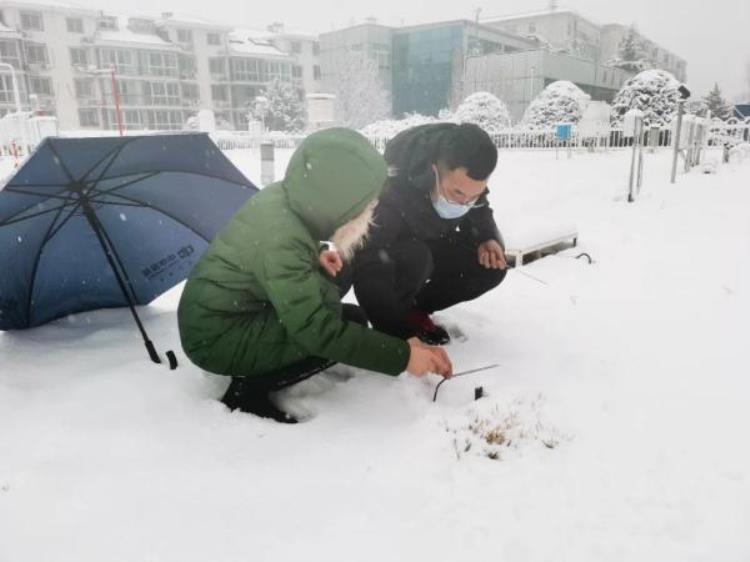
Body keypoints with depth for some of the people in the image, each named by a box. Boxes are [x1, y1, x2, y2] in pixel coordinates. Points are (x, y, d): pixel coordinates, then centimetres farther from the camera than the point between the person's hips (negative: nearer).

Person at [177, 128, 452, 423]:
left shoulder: (284, 197, -8)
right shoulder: (281, 238, -32)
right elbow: (317, 331, -35)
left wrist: (315, 256, -7)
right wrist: (402, 355, -31)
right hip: (216, 338, -8)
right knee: (344, 327, -19)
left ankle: (251, 372, 7)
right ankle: (249, 390, -7)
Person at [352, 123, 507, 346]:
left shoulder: (466, 182, -22)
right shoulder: (389, 191, -41)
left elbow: (479, 214, 1)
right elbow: (370, 275, -44)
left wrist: (487, 238, -21)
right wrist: (403, 335, -48)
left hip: (429, 244, 6)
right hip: (384, 252, -5)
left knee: (490, 267, -16)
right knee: (412, 258, -38)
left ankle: (412, 310, 0)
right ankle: (398, 320, -10)